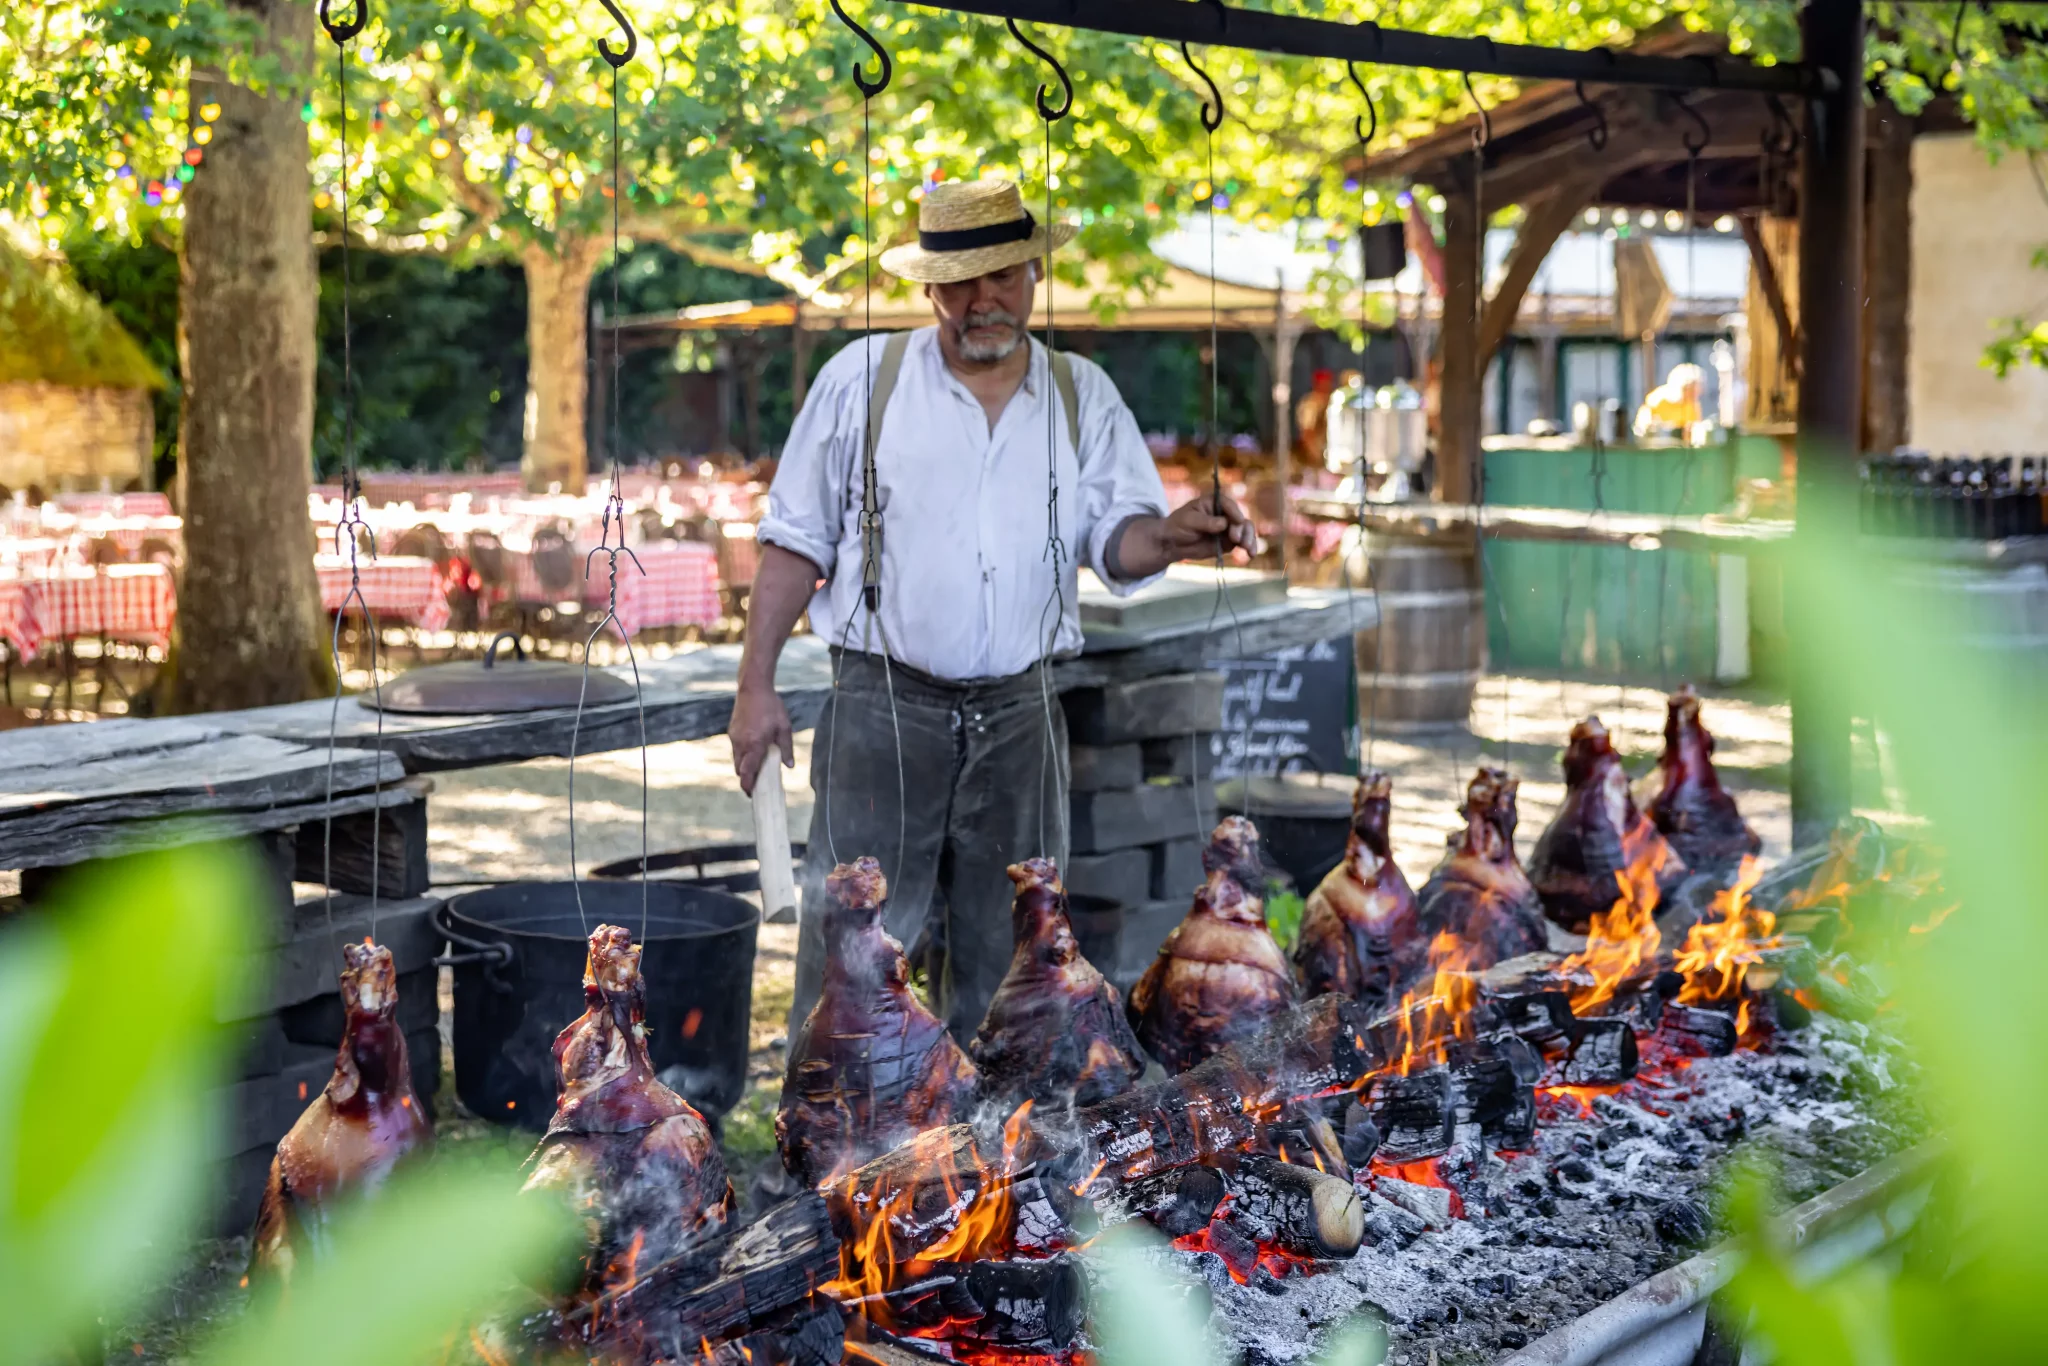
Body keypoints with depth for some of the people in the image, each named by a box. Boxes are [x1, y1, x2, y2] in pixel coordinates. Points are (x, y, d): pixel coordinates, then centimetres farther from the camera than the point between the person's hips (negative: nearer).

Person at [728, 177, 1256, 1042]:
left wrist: (1173, 536, -23)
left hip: (1019, 712, 3)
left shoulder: (1083, 398, 9)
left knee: (1000, 955, 9)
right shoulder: (863, 378, 2)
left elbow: (1116, 537, 1)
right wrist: (756, 685, -3)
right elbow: (796, 540, 3)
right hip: (884, 703, -3)